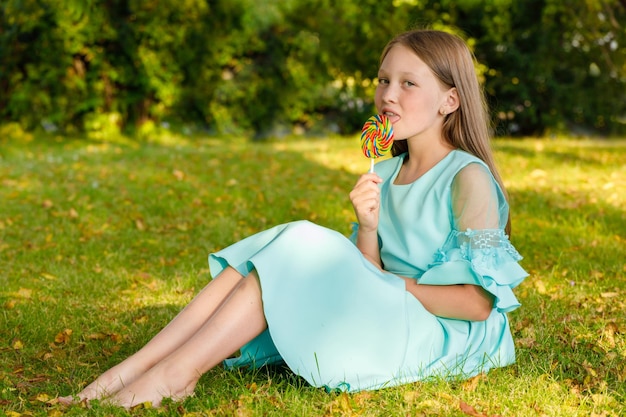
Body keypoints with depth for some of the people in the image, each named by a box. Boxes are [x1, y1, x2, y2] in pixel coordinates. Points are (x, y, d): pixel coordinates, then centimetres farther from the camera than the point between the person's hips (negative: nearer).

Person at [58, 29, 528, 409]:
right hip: (387, 320, 7)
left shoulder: (468, 178, -12)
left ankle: (171, 376, -23)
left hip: (448, 334, -7)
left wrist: (396, 287, -13)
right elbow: (369, 277, 8)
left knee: (301, 248, -23)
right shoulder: (385, 175, 10)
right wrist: (367, 227, -10)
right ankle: (130, 371, -17)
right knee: (280, 247, -9)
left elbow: (479, 302, -16)